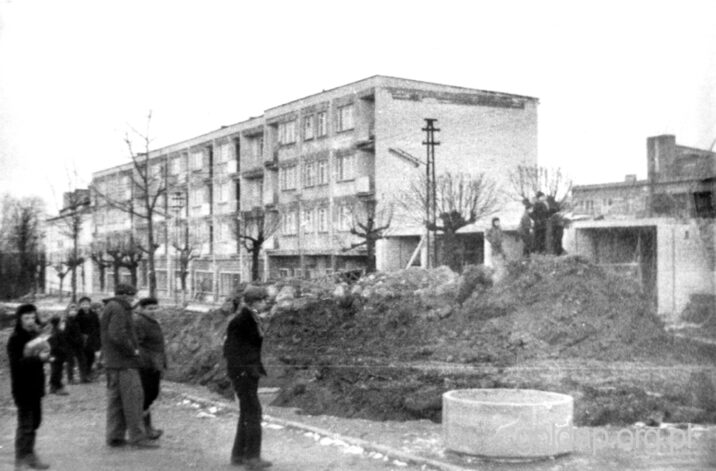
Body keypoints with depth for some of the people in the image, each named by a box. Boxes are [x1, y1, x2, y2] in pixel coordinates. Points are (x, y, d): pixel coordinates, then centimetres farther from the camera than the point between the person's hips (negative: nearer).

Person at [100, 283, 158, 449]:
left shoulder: (109, 308, 19)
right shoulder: (118, 309, -13)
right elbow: (117, 335, -25)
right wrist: (132, 350, -14)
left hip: (112, 361, 10)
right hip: (123, 362, -10)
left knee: (115, 398, 11)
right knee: (133, 397, -8)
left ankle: (115, 436, 15)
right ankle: (137, 436, -7)